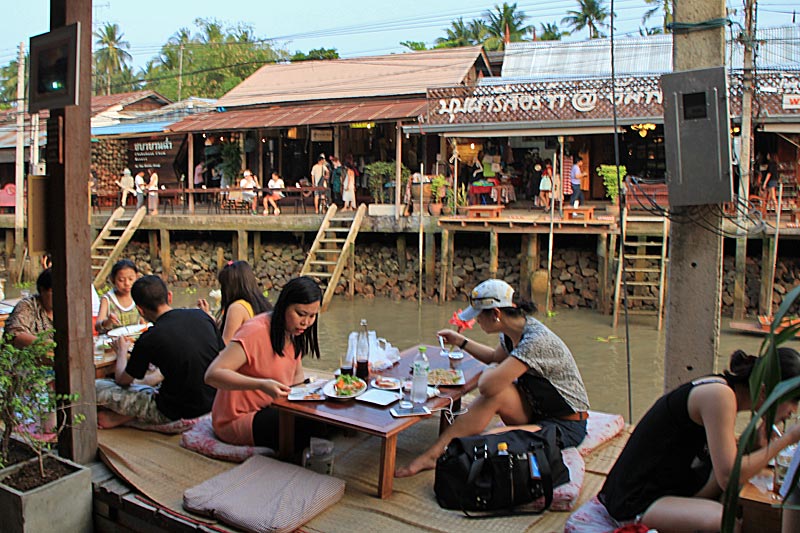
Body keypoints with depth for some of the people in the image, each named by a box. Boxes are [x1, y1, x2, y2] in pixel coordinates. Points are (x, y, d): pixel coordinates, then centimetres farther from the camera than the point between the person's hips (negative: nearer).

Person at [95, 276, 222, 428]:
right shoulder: (202, 316, -2)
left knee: (96, 387, 1)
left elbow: (122, 380, 1)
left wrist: (122, 351, 22)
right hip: (213, 403, 6)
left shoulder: (149, 339, -16)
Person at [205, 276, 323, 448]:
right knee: (312, 425, -27)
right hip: (238, 420, -8)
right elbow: (212, 375, -30)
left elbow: (297, 375, 14)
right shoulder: (256, 332, -23)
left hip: (269, 409, 8)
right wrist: (262, 385, -41)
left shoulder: (293, 332, 3)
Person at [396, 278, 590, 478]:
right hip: (538, 411, 8)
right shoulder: (511, 333, -1)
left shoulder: (536, 340, -30)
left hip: (567, 424, -8)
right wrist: (461, 341, 21)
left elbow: (487, 386, -34)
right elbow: (496, 357, 25)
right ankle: (433, 454, -17)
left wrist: (490, 371, -11)